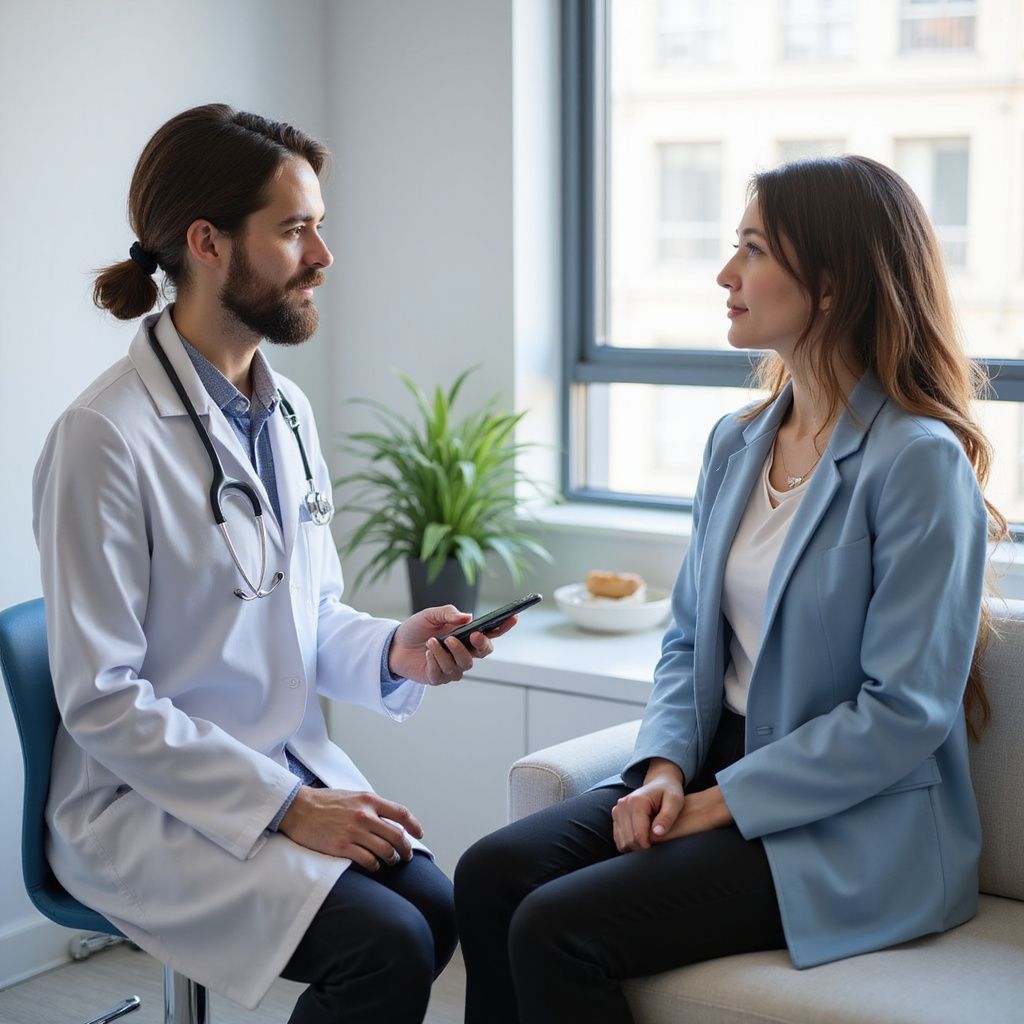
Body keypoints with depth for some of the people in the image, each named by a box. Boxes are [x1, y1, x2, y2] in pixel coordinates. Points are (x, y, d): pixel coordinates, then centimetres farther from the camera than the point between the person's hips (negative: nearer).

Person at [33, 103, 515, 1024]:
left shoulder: (287, 410, 7)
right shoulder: (107, 437, -18)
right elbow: (102, 701, -18)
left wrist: (394, 652, -6)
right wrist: (288, 807, -18)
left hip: (291, 771, 7)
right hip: (148, 804, -7)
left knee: (438, 907, -16)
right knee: (385, 947, -22)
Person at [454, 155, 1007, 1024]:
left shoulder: (919, 463, -15)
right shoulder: (736, 443, 10)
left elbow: (906, 712, -18)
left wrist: (716, 804, -16)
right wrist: (667, 767, -4)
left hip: (853, 832, -7)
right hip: (720, 776, 7)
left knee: (556, 930, -22)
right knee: (491, 875, -14)